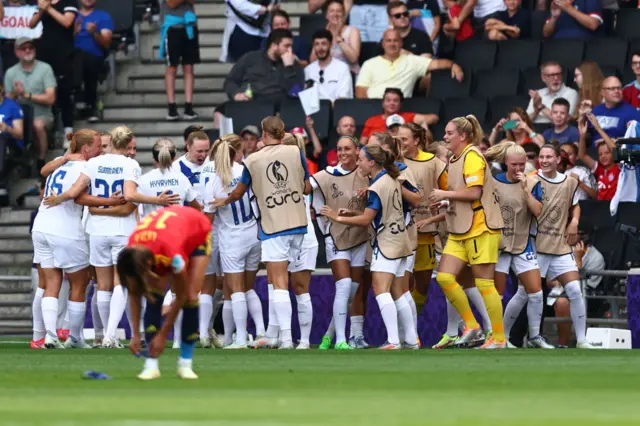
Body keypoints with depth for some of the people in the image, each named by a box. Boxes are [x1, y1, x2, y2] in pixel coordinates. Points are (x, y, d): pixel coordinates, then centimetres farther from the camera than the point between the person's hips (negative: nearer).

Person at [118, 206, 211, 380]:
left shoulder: (172, 253, -45)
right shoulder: (132, 255, -31)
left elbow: (181, 296, -30)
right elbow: (134, 294, -15)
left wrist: (162, 335, -25)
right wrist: (136, 334, -18)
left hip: (198, 233, -4)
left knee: (190, 296, -17)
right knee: (154, 295, -15)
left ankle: (185, 363, -7)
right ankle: (151, 365, -16)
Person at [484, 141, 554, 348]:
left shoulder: (532, 183, -2)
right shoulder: (494, 182, -4)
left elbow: (538, 211, -13)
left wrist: (525, 189, -19)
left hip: (523, 244, 2)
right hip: (498, 244, -2)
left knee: (535, 291, -2)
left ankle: (534, 337, 11)